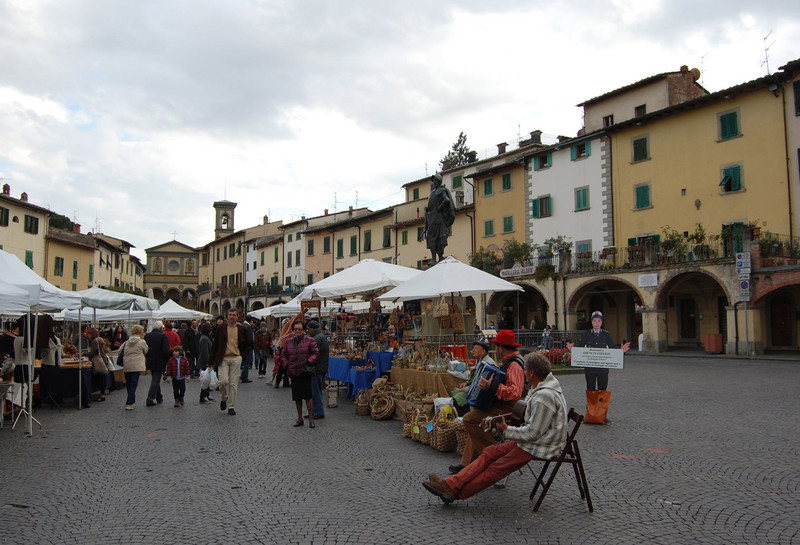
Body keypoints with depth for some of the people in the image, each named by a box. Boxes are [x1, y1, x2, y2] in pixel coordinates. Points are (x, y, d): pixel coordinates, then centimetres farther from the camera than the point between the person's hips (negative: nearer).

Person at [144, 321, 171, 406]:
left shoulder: (147, 336, 5)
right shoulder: (163, 336, -13)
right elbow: (166, 351, -21)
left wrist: (148, 358, 16)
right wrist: (166, 360, -7)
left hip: (150, 362, 6)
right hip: (160, 363, -6)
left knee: (155, 379, 19)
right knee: (156, 380, -1)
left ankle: (159, 397, 27)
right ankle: (150, 399, -7)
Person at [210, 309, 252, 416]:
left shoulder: (242, 329, 7)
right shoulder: (220, 329, 6)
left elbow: (248, 344, 17)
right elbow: (215, 345, 9)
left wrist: (242, 355, 5)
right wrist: (212, 359, 5)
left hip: (236, 359, 1)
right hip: (223, 359, 0)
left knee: (233, 384, 1)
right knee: (223, 381, -12)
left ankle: (231, 406, 10)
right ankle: (223, 398, 18)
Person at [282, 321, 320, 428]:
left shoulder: (310, 341, 1)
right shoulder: (287, 342, 10)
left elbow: (316, 353, -1)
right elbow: (284, 355, 18)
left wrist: (308, 362, -14)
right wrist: (287, 365, 4)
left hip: (305, 372, -4)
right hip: (293, 372, 4)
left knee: (307, 395, -6)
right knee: (297, 397, 9)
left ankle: (311, 419, 3)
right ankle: (299, 418, 22)